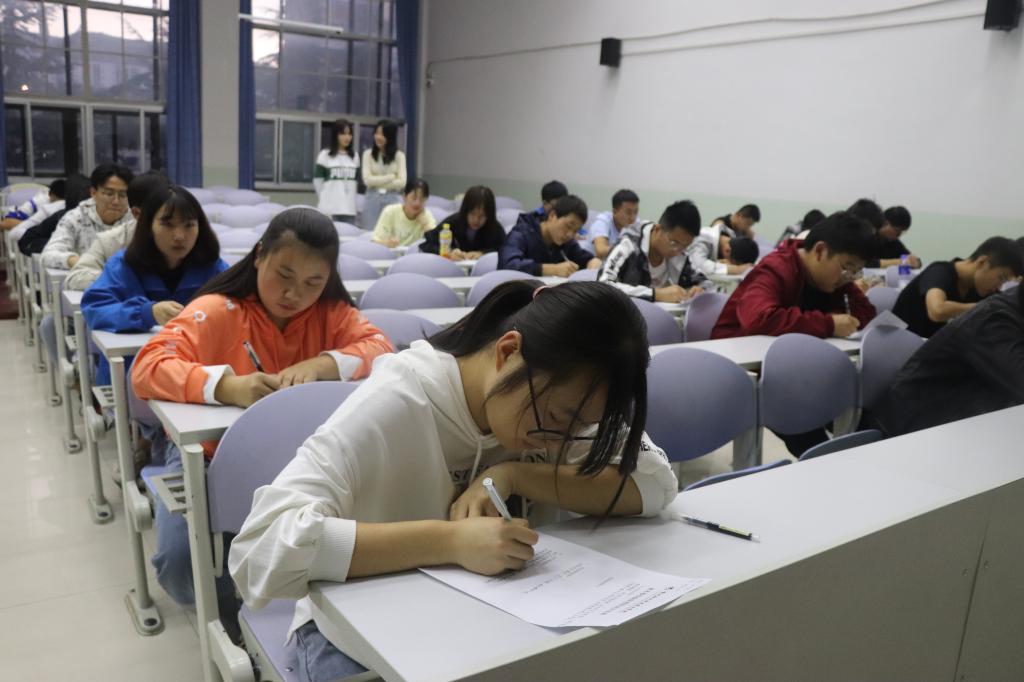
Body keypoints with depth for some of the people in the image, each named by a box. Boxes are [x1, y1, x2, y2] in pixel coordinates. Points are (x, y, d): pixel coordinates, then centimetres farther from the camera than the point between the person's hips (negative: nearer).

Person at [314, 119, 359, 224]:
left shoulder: (354, 157, 15)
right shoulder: (325, 155, 1)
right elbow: (317, 182, 1)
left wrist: (355, 201, 10)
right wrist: (326, 201, 2)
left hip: (349, 209, 4)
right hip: (330, 209, -4)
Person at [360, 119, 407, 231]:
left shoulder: (399, 156, 3)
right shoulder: (368, 154, 2)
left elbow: (401, 182, -6)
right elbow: (367, 180, -7)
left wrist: (377, 182, -8)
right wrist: (391, 176, -8)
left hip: (392, 199, 0)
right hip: (372, 199, 0)